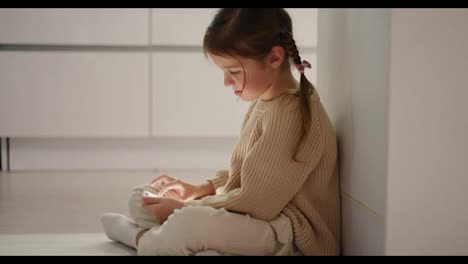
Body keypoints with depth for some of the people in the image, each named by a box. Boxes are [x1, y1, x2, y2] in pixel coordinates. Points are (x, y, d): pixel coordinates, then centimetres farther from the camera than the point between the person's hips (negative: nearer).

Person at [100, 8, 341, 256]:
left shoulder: (290, 113, -22)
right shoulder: (263, 101, 8)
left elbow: (256, 202, -22)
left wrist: (183, 208, -15)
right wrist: (200, 189, 4)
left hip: (294, 239, -9)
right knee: (141, 198, 13)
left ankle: (141, 238, -6)